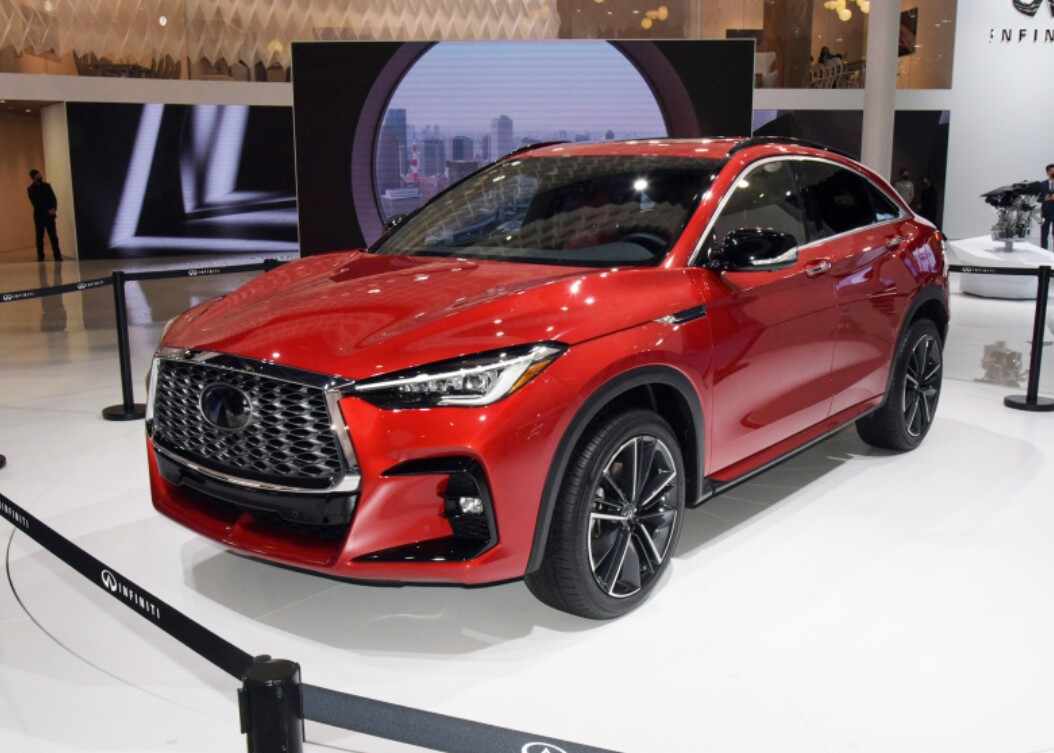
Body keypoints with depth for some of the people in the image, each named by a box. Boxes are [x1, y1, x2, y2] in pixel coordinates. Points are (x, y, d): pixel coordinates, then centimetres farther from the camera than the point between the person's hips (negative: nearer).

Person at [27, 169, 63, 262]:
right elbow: (35, 203, -6)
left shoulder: (47, 186, 11)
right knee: (40, 236, 2)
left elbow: (54, 198, 6)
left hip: (50, 215, 2)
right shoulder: (31, 189, 2)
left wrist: (54, 209, -13)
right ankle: (40, 256, 5)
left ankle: (57, 255, -5)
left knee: (53, 236, -5)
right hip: (39, 216, -2)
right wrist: (48, 210, -15)